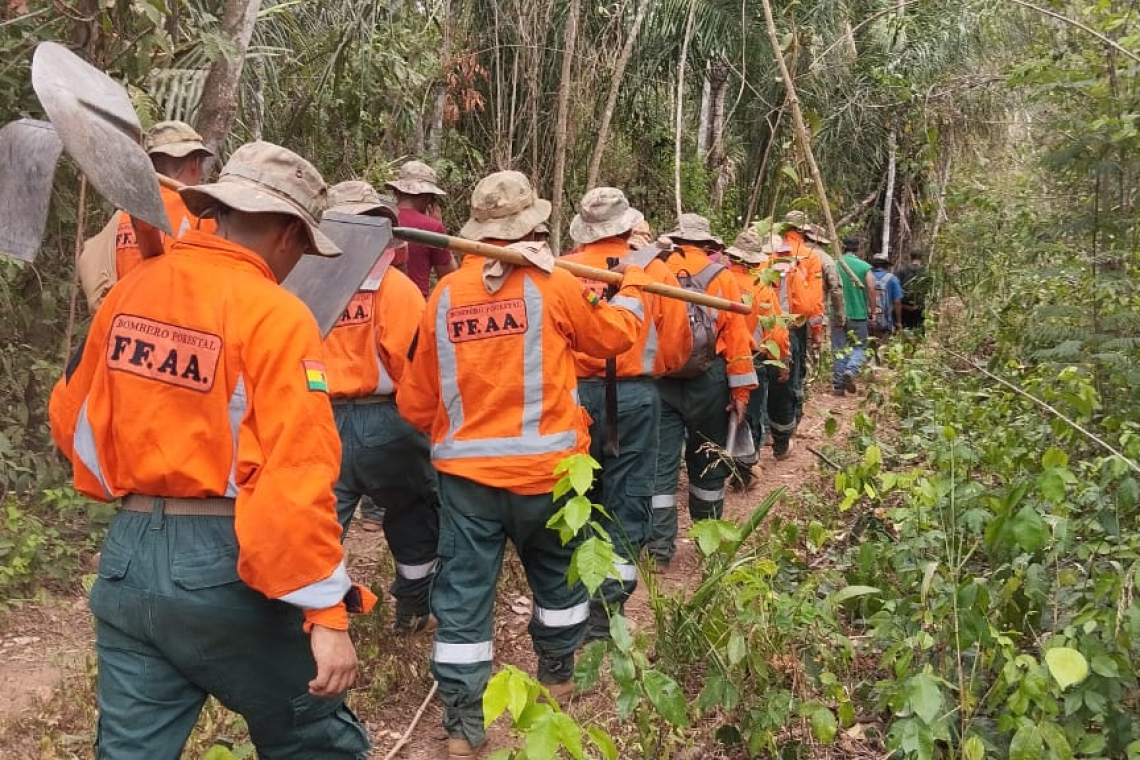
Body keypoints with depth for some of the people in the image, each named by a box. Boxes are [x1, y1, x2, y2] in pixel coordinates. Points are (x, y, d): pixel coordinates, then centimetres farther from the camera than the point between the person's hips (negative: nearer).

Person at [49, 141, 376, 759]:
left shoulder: (128, 293, 4)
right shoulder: (274, 315, -15)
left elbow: (71, 417, 16)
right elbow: (297, 477, -21)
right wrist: (326, 615, -18)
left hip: (127, 556, 6)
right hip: (221, 568, -6)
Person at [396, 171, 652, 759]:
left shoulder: (445, 293, 0)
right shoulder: (551, 284, -8)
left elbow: (416, 400, 6)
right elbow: (614, 335, 8)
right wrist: (633, 286, 26)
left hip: (463, 469, 1)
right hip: (543, 465, -1)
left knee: (462, 596, 8)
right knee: (556, 574, 23)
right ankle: (558, 677, 41)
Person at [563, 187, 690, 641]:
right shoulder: (657, 271, -3)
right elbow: (676, 347, 1)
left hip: (576, 392, 1)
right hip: (636, 395, -1)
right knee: (626, 502, 8)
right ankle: (607, 607, 10)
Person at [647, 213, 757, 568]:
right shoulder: (721, 277, -2)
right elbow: (737, 335, -6)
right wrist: (741, 389, -2)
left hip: (659, 379, 1)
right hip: (707, 381, 0)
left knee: (662, 460, 5)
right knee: (707, 459, 15)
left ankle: (660, 544, 4)